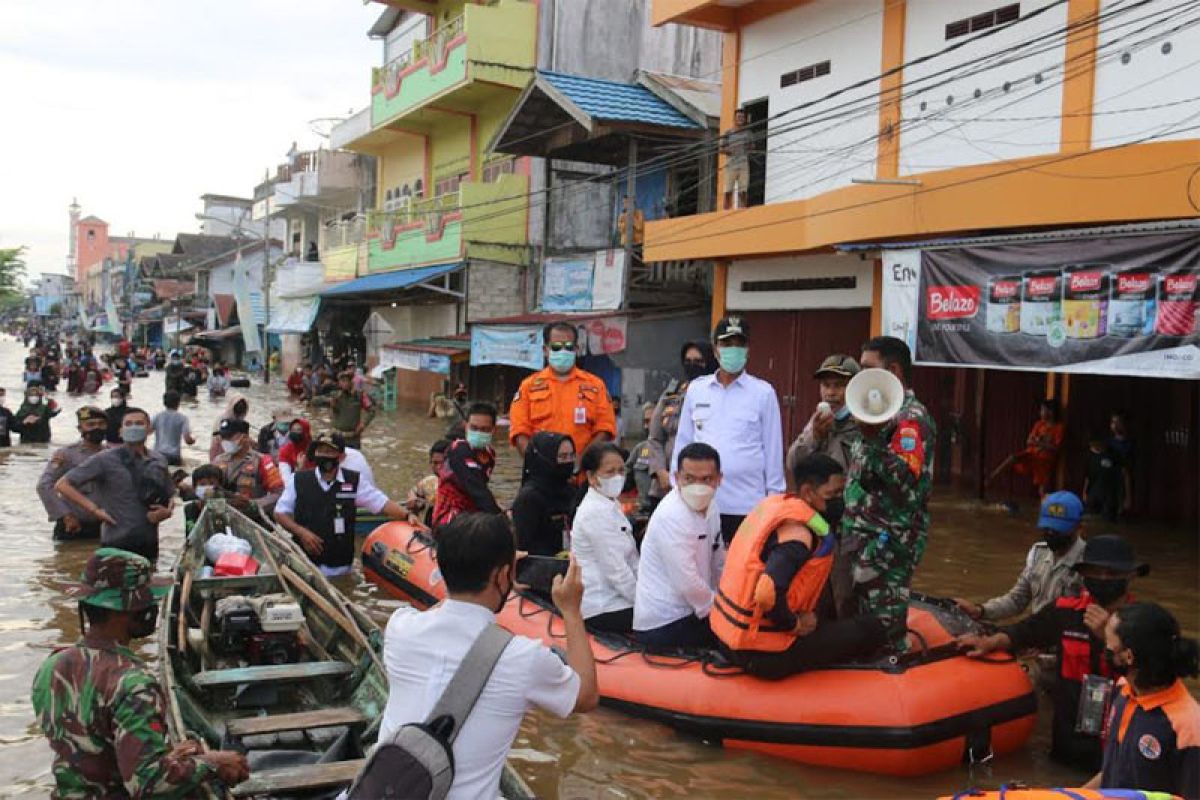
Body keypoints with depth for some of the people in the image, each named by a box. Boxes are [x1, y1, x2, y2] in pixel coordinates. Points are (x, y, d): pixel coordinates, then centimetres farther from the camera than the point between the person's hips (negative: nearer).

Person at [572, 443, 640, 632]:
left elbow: (631, 562, 11)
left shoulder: (611, 504, 11)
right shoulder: (595, 513, -18)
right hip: (604, 609, -9)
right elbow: (616, 571, -20)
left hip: (615, 596, 9)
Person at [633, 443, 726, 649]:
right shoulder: (671, 517, -23)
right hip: (664, 625, -9)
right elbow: (688, 583, -23)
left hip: (688, 612, 9)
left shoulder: (710, 504, 5)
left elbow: (719, 564, 15)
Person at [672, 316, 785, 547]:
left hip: (745, 504, -2)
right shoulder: (696, 389, 9)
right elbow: (683, 441, 14)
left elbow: (773, 448, 3)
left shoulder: (764, 392, 1)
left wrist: (774, 497, 3)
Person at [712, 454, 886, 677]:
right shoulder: (798, 533, -22)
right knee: (870, 629, -4)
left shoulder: (774, 503, 4)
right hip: (760, 653, -9)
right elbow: (767, 595, -33)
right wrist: (794, 625, -18)